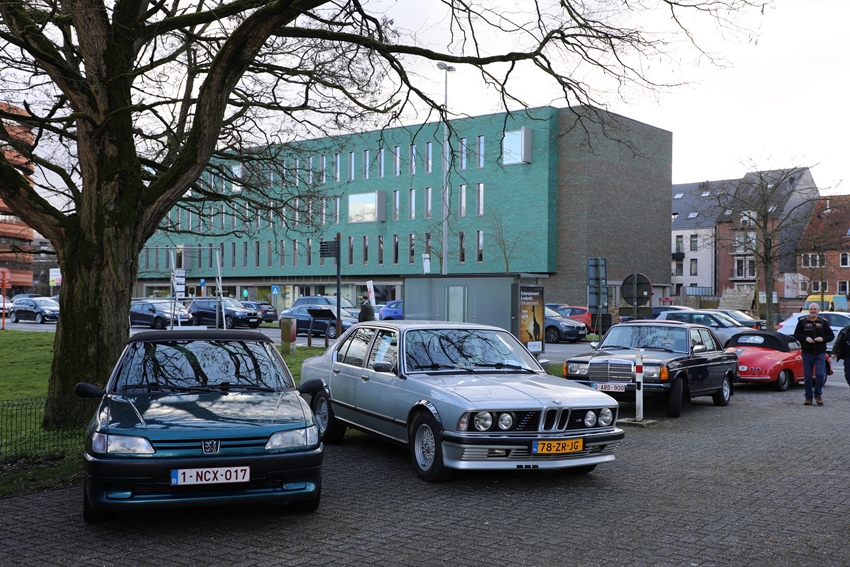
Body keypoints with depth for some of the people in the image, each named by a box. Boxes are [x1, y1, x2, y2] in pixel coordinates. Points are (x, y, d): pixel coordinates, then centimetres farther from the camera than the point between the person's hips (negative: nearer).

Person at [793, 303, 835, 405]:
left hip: (820, 353, 0)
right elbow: (796, 335, 6)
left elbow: (831, 335, 7)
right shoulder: (802, 321, 5)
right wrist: (805, 338, -12)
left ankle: (818, 395, 11)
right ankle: (808, 397, 13)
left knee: (820, 374, -9)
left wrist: (823, 338, -12)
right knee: (807, 376, 3)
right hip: (807, 353, 0)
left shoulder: (824, 322, 6)